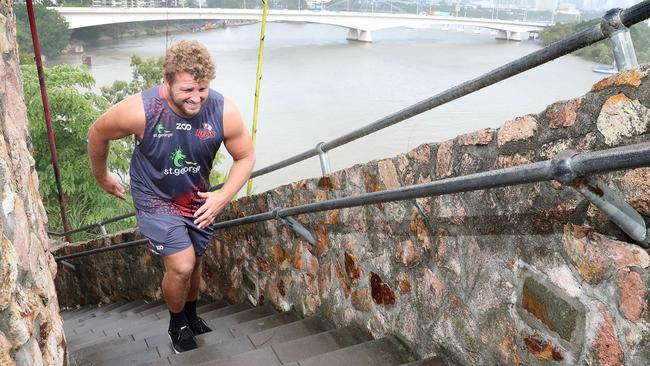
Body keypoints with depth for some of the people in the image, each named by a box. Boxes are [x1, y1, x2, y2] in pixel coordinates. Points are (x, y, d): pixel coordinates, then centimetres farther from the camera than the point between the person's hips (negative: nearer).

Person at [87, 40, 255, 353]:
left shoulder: (224, 112, -25)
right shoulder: (139, 110, -30)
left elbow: (246, 157, -10)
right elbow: (97, 134, -10)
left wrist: (222, 197, -23)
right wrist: (102, 177, 6)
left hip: (198, 199, 3)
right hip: (156, 199, -3)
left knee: (194, 261, 18)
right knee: (181, 266, -13)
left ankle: (191, 315, 47)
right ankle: (177, 325, 18)